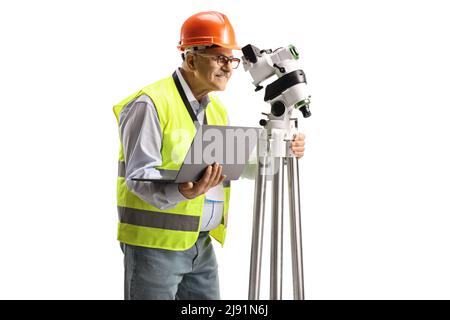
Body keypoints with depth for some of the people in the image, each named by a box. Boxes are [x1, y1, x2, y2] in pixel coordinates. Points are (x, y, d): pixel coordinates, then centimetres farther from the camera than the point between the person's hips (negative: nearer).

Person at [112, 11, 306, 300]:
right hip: (155, 243, -8)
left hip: (202, 244, 8)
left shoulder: (217, 108, 14)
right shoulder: (150, 103, -13)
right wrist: (181, 192, -37)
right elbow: (138, 176, -19)